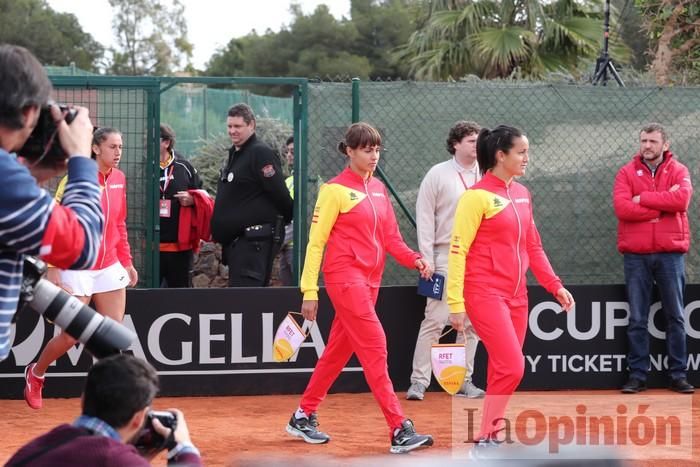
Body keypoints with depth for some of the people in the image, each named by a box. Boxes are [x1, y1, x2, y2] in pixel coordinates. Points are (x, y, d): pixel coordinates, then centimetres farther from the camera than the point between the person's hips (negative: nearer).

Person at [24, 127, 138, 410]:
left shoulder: (119, 179, 4)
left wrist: (127, 262, 13)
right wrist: (53, 268, -16)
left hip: (110, 267, 5)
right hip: (78, 268, -5)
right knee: (71, 336, 1)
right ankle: (35, 374, 28)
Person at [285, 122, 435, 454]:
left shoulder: (378, 189, 13)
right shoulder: (335, 189, -7)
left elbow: (390, 237, 12)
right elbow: (315, 242, -7)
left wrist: (414, 259, -8)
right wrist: (309, 293, -11)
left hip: (370, 279, 7)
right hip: (345, 277, -7)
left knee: (338, 351, 13)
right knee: (374, 346, -13)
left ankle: (303, 417, 26)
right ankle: (399, 430, -16)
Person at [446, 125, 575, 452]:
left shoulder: (522, 194, 11)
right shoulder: (477, 196, -10)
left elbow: (533, 247, 20)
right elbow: (458, 250, -11)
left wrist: (555, 286, 13)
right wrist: (455, 304, -15)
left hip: (516, 296, 7)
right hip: (485, 294, -7)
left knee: (501, 373, 7)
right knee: (512, 368, -15)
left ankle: (492, 439, 14)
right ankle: (485, 441, -4)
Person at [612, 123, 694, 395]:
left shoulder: (678, 171, 5)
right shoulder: (627, 173, 5)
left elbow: (682, 198, -16)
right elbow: (621, 208, -10)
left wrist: (643, 199, -12)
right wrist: (662, 206, -11)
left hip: (670, 254, 0)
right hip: (636, 255, 0)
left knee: (675, 317, 4)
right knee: (637, 320, 2)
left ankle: (678, 374, 10)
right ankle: (637, 375, 6)